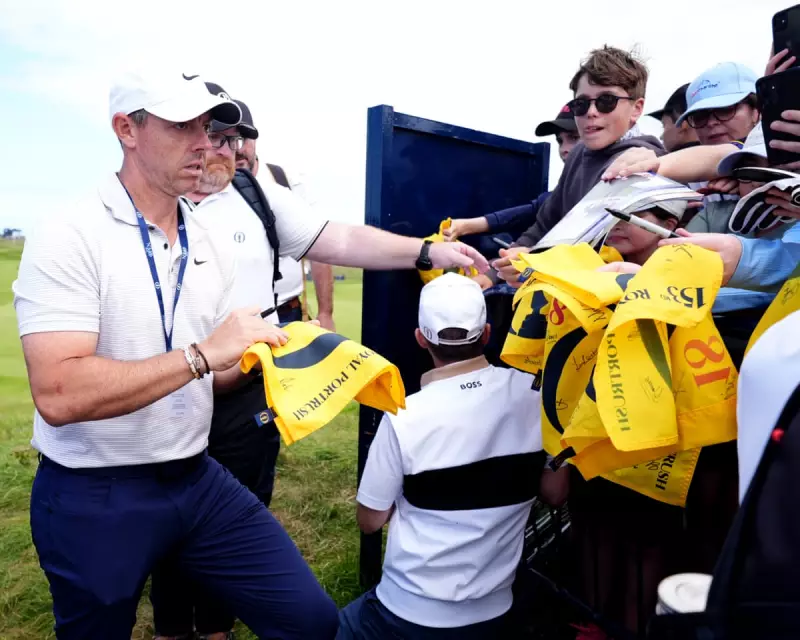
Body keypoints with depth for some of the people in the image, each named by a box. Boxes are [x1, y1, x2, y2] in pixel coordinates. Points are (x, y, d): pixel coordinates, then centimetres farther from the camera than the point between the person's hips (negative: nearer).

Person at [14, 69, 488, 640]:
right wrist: (203, 352, -27)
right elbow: (59, 395, -25)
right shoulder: (69, 238, -14)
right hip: (93, 497, -4)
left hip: (199, 479, 5)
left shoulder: (210, 244, 6)